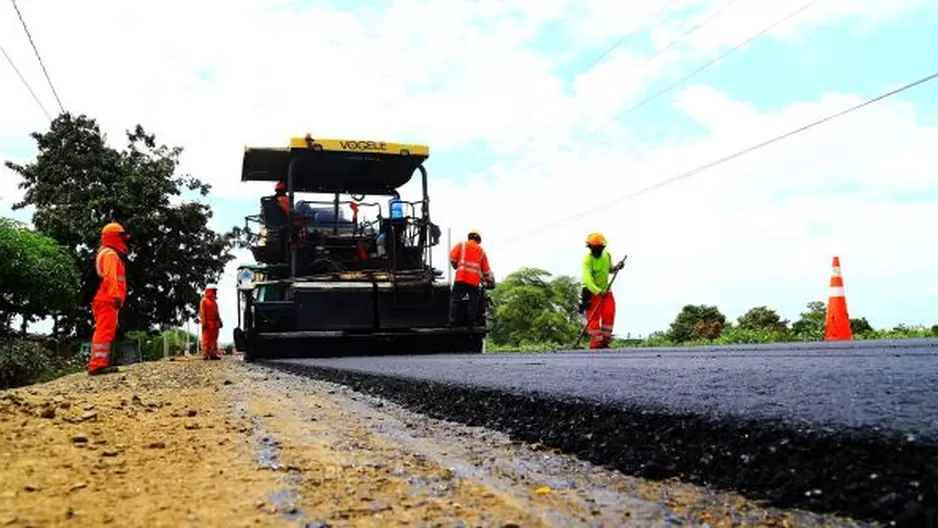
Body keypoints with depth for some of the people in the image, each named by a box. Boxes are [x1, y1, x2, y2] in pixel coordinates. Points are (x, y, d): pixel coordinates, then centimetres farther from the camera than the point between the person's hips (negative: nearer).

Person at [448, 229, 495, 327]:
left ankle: (453, 321, -10)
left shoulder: (462, 245, 12)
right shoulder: (481, 251, 18)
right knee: (473, 301, 5)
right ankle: (471, 322, -2)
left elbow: (452, 257, 2)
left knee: (455, 299, -1)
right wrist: (491, 281, 26)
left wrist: (456, 266, 21)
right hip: (475, 280, 2)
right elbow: (486, 270, 16)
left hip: (461, 277, -2)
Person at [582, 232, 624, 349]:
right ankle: (596, 343, -1)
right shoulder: (587, 260, -18)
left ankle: (605, 341, 7)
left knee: (609, 314, -4)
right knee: (594, 317, -7)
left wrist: (616, 267, -2)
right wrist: (598, 291, -42)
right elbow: (587, 279, -30)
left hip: (605, 290, 5)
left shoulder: (607, 255, 2)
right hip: (591, 291, -5)